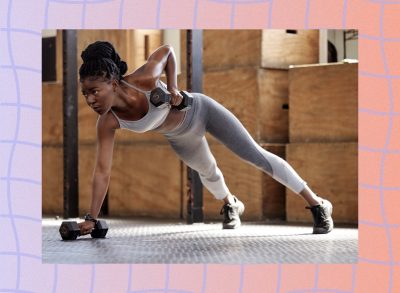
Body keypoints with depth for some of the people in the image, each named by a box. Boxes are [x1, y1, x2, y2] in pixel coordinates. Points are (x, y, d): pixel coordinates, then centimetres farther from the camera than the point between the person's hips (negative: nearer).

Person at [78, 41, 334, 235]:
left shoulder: (144, 80, -38)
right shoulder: (108, 122, -30)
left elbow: (167, 50, -17)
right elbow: (102, 171, -26)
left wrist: (173, 87, -30)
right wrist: (91, 218, -30)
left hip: (200, 110, -4)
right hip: (180, 137, 4)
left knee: (256, 155, -2)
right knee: (209, 171, 28)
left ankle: (317, 204, 9)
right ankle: (231, 205, 63)